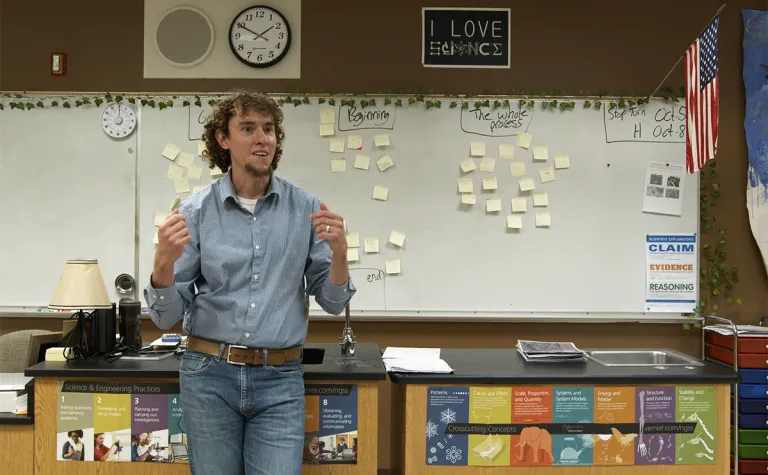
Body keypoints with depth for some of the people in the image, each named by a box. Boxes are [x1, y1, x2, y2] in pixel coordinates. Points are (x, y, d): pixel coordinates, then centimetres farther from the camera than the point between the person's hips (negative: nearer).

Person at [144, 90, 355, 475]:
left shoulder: (306, 208, 0)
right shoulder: (196, 210, -2)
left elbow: (332, 303, 3)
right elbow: (167, 316, -1)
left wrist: (339, 252, -15)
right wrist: (164, 263, -21)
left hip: (280, 380, 0)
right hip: (209, 375, 0)